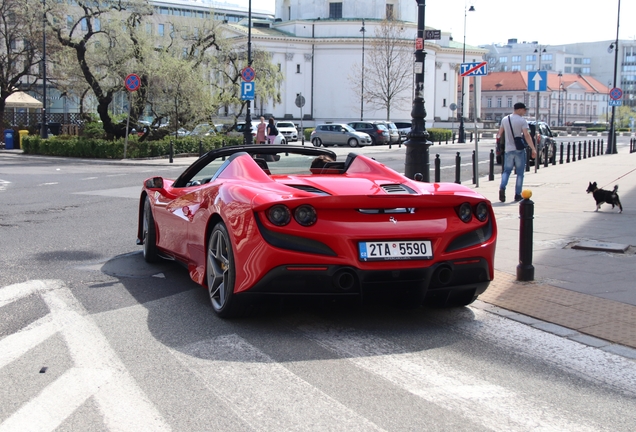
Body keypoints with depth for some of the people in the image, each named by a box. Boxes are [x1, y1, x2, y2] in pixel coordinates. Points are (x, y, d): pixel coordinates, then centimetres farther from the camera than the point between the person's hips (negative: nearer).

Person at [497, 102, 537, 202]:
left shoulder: (505, 119, 8)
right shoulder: (522, 121, -8)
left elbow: (500, 133, 14)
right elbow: (526, 135, -16)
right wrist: (533, 149, -17)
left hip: (508, 149, 4)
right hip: (519, 149, -4)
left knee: (507, 171, 9)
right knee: (520, 173, 6)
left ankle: (502, 187, -17)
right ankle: (517, 194, 6)